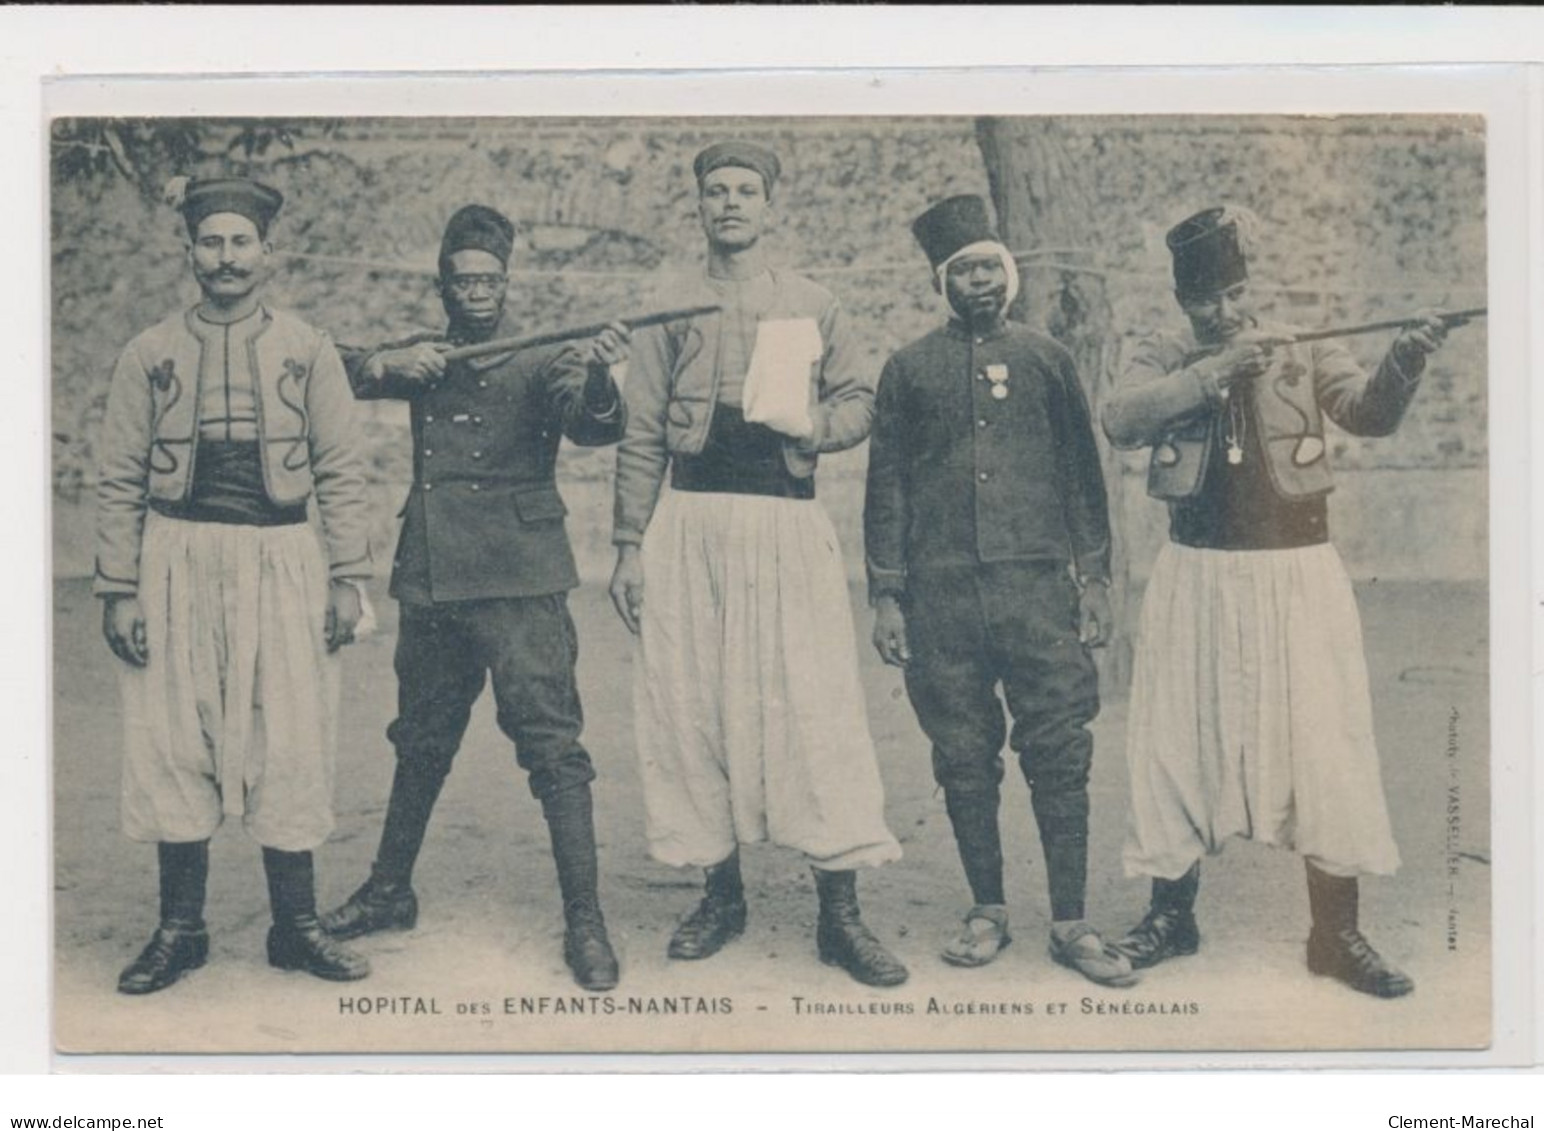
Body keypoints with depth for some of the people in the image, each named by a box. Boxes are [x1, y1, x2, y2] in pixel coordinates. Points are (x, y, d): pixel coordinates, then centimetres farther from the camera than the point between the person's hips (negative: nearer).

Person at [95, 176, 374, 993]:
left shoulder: (307, 352, 5)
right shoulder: (149, 355, 5)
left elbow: (341, 473, 4)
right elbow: (119, 482, 5)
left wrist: (346, 579, -3)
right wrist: (119, 590, -2)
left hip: (280, 565, 0)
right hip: (176, 566, 0)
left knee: (291, 747, 1)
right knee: (175, 747, 4)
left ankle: (296, 927, 13)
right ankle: (180, 931, 15)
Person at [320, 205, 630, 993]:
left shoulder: (539, 360, 0)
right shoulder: (425, 359, 13)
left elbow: (593, 427, -17)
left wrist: (597, 379, -39)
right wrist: (386, 364, -11)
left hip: (518, 581, -5)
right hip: (429, 579, 5)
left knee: (552, 744, -9)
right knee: (420, 743, 17)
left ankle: (585, 921, -5)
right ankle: (389, 892, 32)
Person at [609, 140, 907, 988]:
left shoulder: (812, 307, 12)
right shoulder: (670, 309, 12)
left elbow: (858, 399, 15)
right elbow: (642, 435, 9)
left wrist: (818, 425, -8)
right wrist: (631, 545, 3)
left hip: (787, 521, -1)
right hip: (691, 522, 1)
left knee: (816, 705, -8)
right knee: (692, 702, 2)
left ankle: (840, 915, -4)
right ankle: (722, 893, 16)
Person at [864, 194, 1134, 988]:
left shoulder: (1046, 359, 11)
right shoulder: (908, 370, 9)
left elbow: (1082, 474, 12)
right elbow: (886, 486, 8)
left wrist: (1094, 577, 5)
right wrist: (886, 596, 2)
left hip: (1038, 586, 0)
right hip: (942, 595, 0)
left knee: (1060, 754, -3)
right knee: (964, 759, 5)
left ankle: (1070, 923, 4)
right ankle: (987, 911, 18)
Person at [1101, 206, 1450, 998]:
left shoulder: (1303, 352, 2)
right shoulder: (1163, 361, 4)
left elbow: (1368, 413, -14)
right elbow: (1121, 420, -15)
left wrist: (1401, 366, -34)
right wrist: (1214, 370, -22)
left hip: (1297, 575, -1)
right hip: (1198, 577, 1)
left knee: (1324, 746, 0)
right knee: (1181, 744, 8)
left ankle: (1337, 935, 10)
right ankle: (1172, 914, 24)